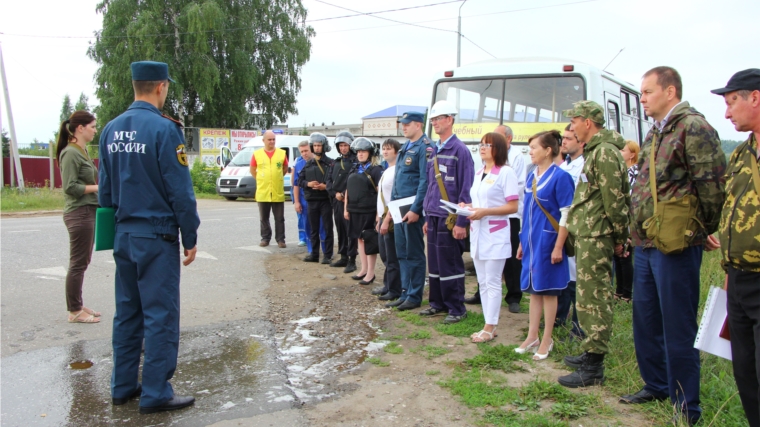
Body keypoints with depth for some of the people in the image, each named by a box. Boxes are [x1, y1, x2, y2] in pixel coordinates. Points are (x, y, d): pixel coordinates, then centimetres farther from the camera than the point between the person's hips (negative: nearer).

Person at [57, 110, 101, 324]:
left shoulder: (82, 151, 14)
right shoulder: (70, 153, -14)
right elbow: (70, 187, -19)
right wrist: (99, 187, -17)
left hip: (88, 212, 10)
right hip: (79, 213, -10)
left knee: (82, 262, 14)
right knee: (78, 263, -2)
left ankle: (78, 306, 23)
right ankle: (74, 311, 7)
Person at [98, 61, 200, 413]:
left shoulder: (111, 129, 8)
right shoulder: (164, 128, -14)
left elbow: (105, 186, 14)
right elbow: (180, 189, -14)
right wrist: (190, 238, -7)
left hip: (124, 235, 7)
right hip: (157, 237, -7)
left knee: (127, 312, 15)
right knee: (160, 314, 0)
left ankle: (122, 386, 25)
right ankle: (156, 394, 7)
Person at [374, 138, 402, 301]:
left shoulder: (397, 171, -13)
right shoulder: (386, 171, 16)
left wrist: (387, 220, -20)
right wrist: (380, 218, 17)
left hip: (391, 219, -9)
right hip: (383, 217, 9)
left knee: (392, 257, -2)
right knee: (384, 255, 16)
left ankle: (395, 291, 6)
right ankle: (387, 285, 27)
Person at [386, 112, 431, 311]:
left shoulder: (425, 147, -11)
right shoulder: (405, 147, 16)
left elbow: (425, 181, -18)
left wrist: (415, 209, -22)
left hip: (412, 209, -9)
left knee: (414, 254, 0)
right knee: (402, 253, 13)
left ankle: (415, 296, 10)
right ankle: (405, 293, 22)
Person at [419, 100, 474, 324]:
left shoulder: (459, 150, -9)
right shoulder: (433, 151, 14)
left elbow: (466, 189, -12)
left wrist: (461, 222, -16)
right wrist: (428, 218, 16)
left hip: (449, 218, -7)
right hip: (434, 216, 7)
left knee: (451, 264, 0)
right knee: (434, 262, 12)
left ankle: (457, 308, 11)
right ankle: (438, 302, 24)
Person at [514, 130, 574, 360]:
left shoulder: (560, 176, -13)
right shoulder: (531, 176, 9)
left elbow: (566, 215, -14)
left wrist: (558, 247, -16)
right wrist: (522, 242, 14)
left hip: (548, 240, -7)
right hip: (531, 240, 7)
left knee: (548, 290, 3)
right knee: (533, 289, 12)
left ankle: (546, 340, 15)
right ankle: (532, 336, 22)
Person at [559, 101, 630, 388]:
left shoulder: (604, 152, -15)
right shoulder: (595, 151, 19)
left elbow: (614, 200, -18)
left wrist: (619, 237, -13)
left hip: (596, 237, -11)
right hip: (588, 235, 11)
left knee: (593, 299, -7)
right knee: (591, 297, 16)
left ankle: (593, 368, 0)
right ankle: (591, 354, 28)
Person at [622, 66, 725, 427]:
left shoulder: (693, 127, -12)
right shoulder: (655, 132, 16)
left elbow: (713, 184, -16)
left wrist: (708, 231, -6)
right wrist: (635, 230, 16)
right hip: (645, 244, 9)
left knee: (678, 327, 1)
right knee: (645, 320, 18)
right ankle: (655, 385, 34)